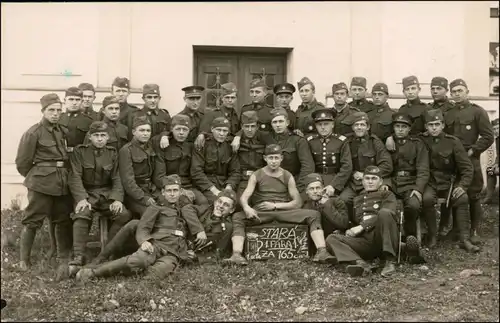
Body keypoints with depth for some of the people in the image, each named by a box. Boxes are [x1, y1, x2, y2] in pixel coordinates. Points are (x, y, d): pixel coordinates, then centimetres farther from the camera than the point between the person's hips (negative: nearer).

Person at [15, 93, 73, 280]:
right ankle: (24, 260, 13)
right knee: (32, 221, 0)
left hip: (63, 183, 6)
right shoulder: (33, 133, -7)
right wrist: (34, 177, 8)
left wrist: (63, 175, 13)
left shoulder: (62, 131, 11)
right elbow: (22, 163, -3)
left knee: (63, 220, 8)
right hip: (41, 183, -6)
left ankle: (64, 261, 17)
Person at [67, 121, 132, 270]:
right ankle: (78, 256, -26)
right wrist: (81, 199, -22)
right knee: (81, 215, -33)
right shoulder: (80, 151, 1)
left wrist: (117, 199, -13)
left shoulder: (112, 153, 8)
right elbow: (75, 177, -7)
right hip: (86, 193, -2)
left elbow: (117, 179, 4)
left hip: (107, 193, 2)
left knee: (124, 215, -24)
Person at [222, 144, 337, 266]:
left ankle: (321, 252, -31)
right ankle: (236, 255, -44)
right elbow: (244, 197, -6)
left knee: (314, 214, -21)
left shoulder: (288, 177, 10)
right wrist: (247, 208, -31)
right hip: (261, 213, -1)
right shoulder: (256, 176, 7)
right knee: (237, 217, -30)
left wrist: (275, 205, -8)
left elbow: (298, 202, 5)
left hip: (283, 211, 1)